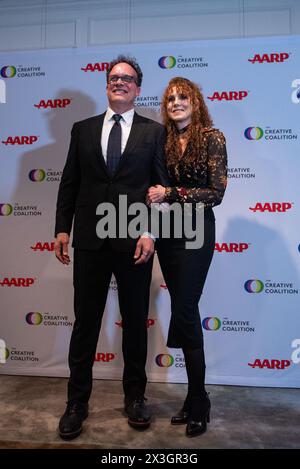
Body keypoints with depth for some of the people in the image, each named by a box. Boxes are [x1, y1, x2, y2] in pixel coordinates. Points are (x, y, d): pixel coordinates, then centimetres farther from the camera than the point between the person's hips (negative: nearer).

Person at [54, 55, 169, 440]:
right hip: (89, 240, 2)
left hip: (135, 241, -1)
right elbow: (69, 183, 10)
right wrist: (62, 229, 2)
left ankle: (135, 397, 31)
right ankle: (77, 402, 27)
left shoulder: (154, 131, 6)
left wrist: (150, 232, -10)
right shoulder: (82, 129, 13)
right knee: (85, 323, 9)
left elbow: (162, 185, 1)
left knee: (135, 322, 11)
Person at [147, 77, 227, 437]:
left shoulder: (212, 137, -3)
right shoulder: (163, 140, 12)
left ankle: (198, 403, 14)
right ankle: (196, 400, 25)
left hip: (195, 231, -5)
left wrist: (171, 193, -15)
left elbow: (216, 192, -9)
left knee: (183, 313, -7)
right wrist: (154, 195, -5)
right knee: (185, 313, 10)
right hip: (166, 231, 5)